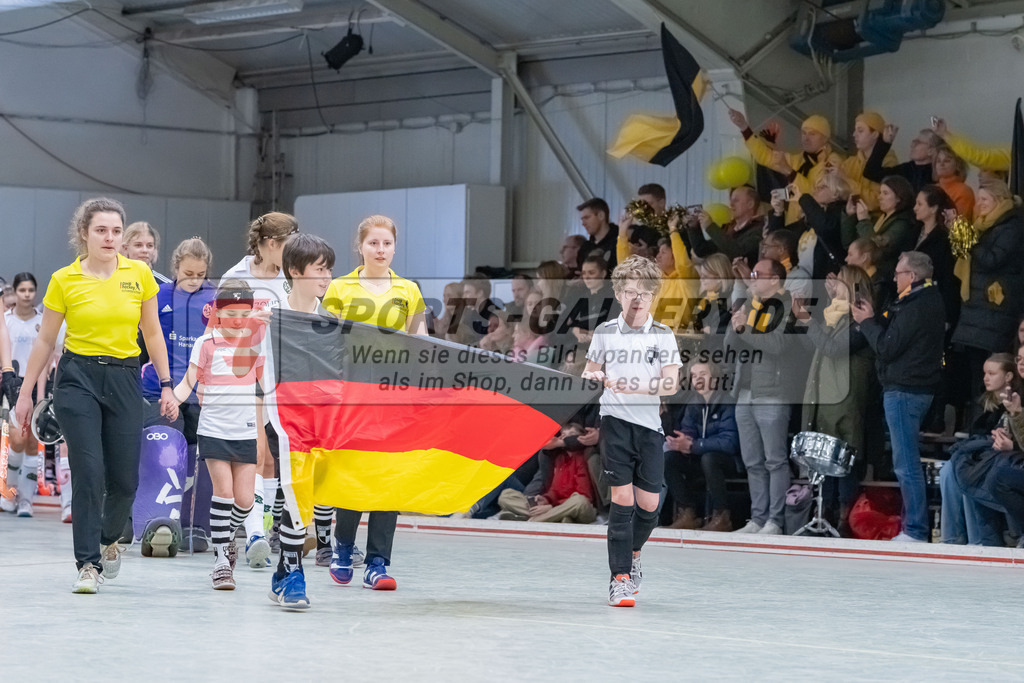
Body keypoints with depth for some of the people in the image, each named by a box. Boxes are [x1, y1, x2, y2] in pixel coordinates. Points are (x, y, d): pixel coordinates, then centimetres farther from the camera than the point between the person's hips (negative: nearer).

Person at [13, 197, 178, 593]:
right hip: (78, 378, -2)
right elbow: (45, 341, 5)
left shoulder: (139, 274, 2)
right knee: (89, 473, -10)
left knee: (124, 478, 3)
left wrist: (166, 386, 6)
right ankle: (88, 563, -2)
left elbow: (152, 333, 10)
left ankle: (108, 540, 33)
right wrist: (25, 394, 7)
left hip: (124, 380, 2)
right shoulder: (64, 280, -3)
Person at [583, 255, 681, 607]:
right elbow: (591, 371, 16)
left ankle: (633, 554, 32)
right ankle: (620, 578, -5)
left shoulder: (663, 335, 2)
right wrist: (591, 376, -9)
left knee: (648, 504, 1)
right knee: (622, 498, -9)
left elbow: (671, 383, -7)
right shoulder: (605, 332, 5)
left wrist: (634, 386, -22)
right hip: (615, 421, -1)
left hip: (649, 424, 1)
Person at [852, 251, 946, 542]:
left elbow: (887, 347, -18)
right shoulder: (931, 301, 14)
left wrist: (867, 321, -4)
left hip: (903, 391, -11)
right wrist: (875, 319, 8)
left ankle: (916, 531, -9)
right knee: (909, 462, 16)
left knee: (906, 464, -9)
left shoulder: (914, 307, -18)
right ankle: (914, 525, 20)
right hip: (921, 388, 11)